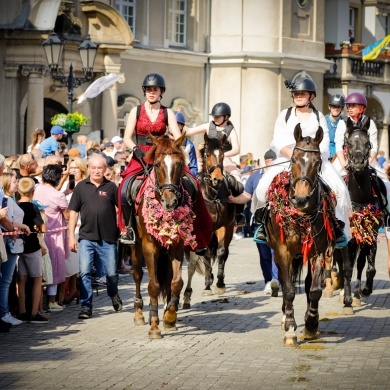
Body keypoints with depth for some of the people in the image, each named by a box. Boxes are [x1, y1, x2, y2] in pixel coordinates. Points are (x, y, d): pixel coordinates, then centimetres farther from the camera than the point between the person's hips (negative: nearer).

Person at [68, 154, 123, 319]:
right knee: (84, 272, -6)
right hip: (86, 237, 0)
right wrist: (71, 236, 0)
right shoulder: (81, 187, 3)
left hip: (108, 238, 0)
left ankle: (113, 295, 37)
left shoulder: (111, 187, 2)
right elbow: (73, 212, 5)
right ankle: (86, 306, 2)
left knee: (111, 273, 7)